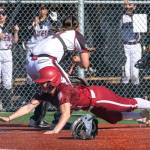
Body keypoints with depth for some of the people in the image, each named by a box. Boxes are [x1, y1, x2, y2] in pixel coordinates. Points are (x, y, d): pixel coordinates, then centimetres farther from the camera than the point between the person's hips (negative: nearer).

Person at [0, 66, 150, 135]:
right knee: (115, 118, 23)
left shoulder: (62, 91, -36)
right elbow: (29, 107, -16)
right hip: (93, 108, 8)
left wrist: (55, 130, -59)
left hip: (98, 95, -8)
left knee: (128, 104, 0)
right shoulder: (45, 93, -13)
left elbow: (66, 113, -47)